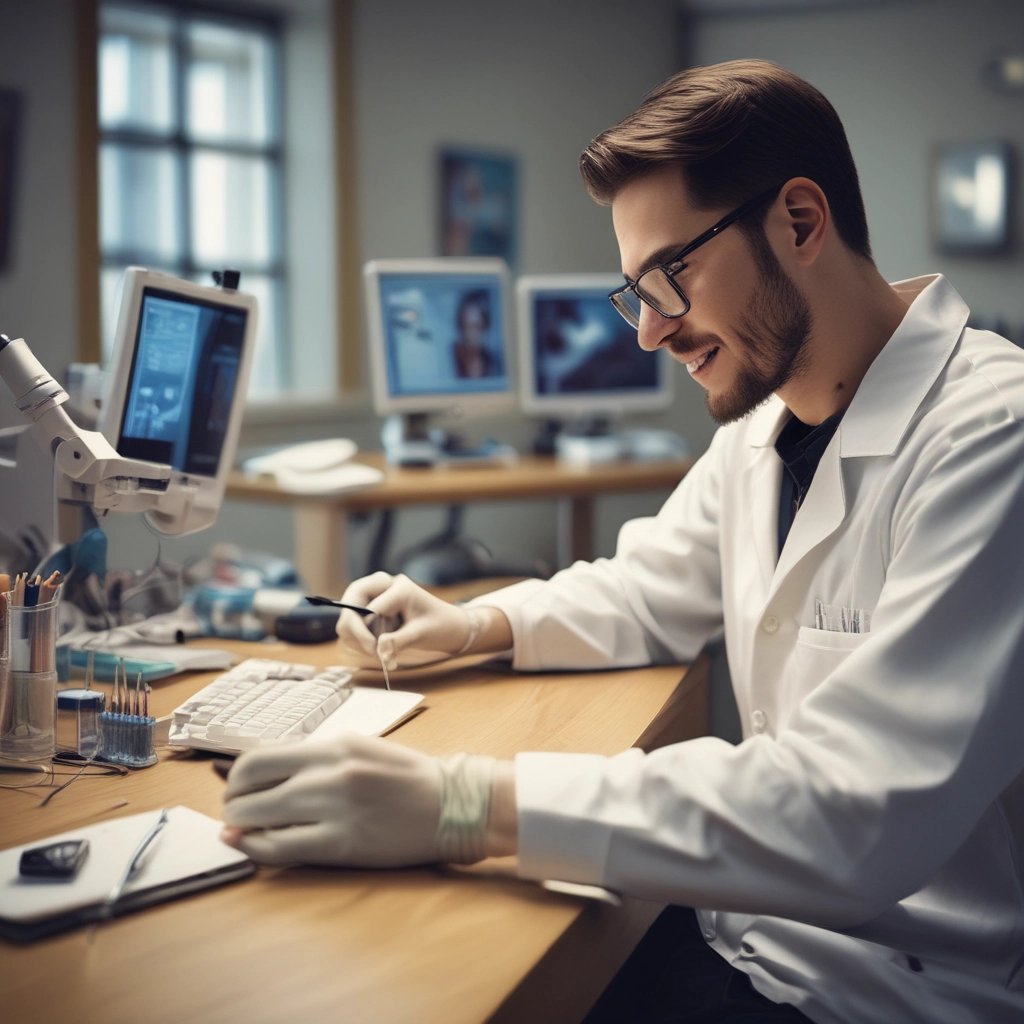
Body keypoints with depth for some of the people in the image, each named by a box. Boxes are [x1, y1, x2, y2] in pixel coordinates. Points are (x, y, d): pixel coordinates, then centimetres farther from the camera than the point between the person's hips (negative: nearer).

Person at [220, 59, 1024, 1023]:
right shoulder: (762, 423, 8)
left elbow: (859, 812, -32)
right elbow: (651, 590, 23)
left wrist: (466, 804, -35)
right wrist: (471, 623, 3)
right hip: (745, 926, 8)